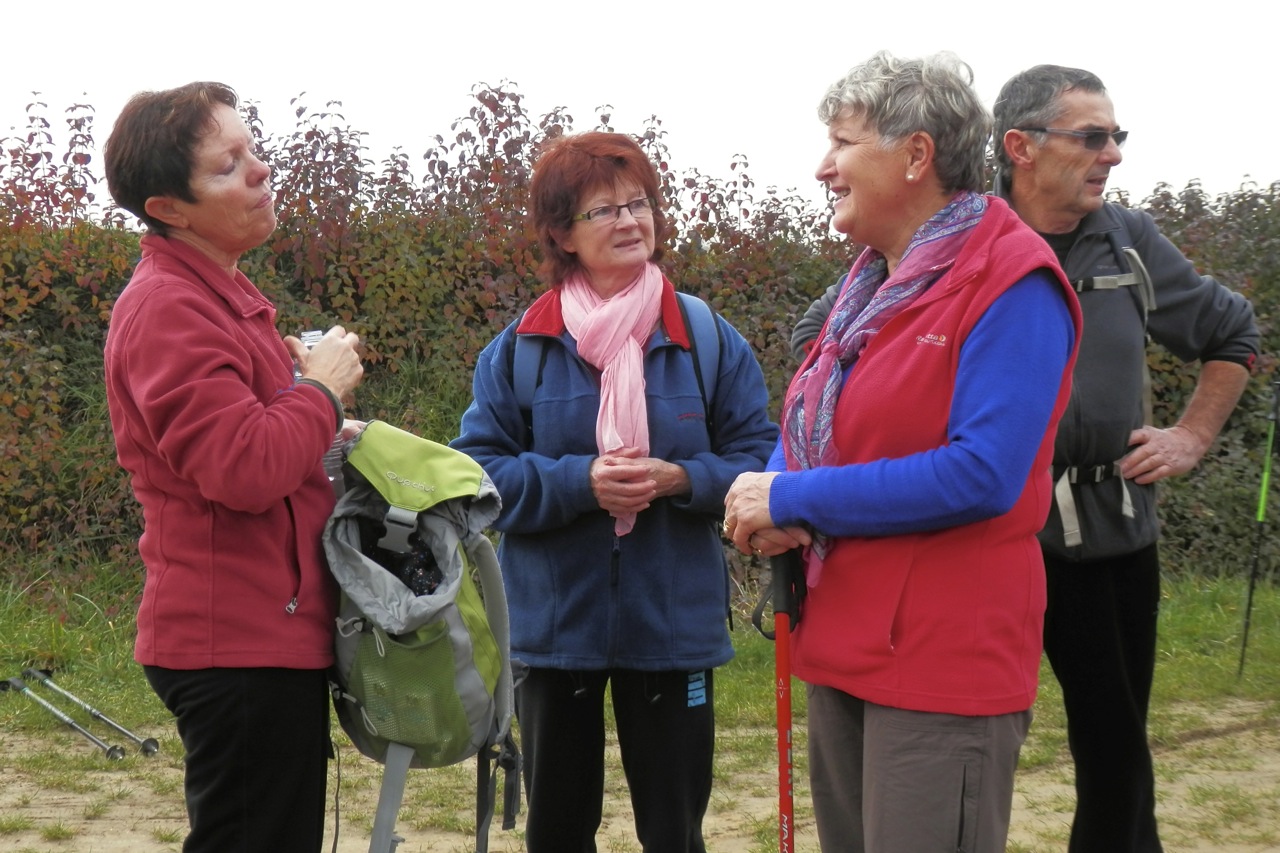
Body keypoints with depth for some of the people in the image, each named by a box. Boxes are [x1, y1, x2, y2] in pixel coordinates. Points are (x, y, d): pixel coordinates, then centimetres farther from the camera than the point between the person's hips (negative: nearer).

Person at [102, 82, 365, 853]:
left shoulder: (220, 295, 16)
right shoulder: (167, 309, -18)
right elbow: (243, 469, -27)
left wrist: (322, 432, 10)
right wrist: (321, 390, -12)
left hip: (266, 631, 10)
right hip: (242, 644, -10)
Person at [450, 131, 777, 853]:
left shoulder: (711, 340, 0)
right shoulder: (521, 347, -1)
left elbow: (760, 457, 0)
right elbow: (481, 470, -4)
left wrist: (677, 478, -18)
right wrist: (580, 481, -19)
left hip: (674, 626, 0)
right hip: (557, 624, 1)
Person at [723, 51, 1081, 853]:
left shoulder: (1012, 285, -14)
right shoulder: (874, 281, 13)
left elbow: (981, 474, -24)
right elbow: (815, 427, 19)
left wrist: (792, 500, -18)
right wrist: (777, 504, -6)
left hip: (946, 659, -9)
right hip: (844, 639, 9)